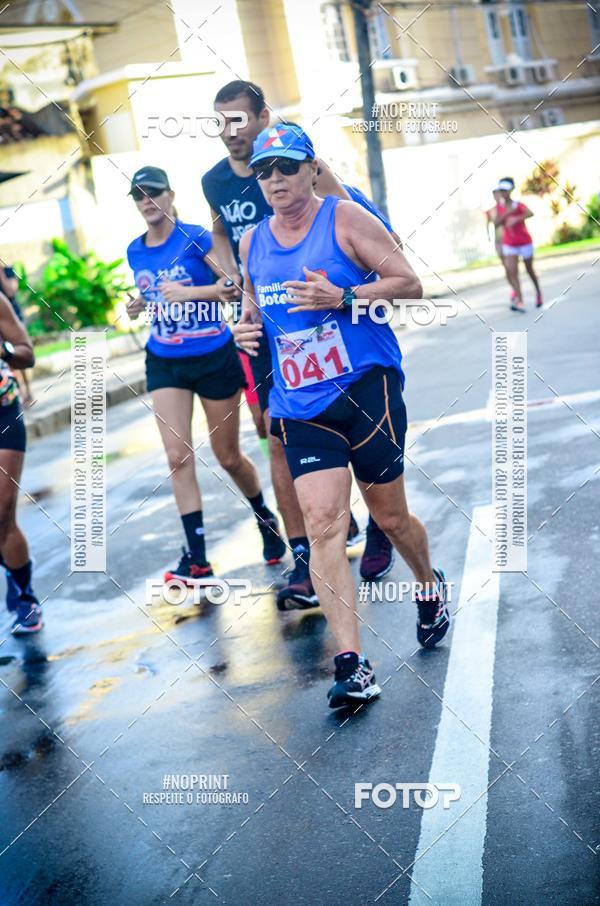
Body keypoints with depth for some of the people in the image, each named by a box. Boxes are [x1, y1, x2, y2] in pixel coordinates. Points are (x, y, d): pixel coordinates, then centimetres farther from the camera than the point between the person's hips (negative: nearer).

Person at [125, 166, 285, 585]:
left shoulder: (196, 237, -10)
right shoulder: (135, 252, 7)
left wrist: (190, 291, -26)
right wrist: (139, 306, 1)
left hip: (215, 357, -4)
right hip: (165, 362, 4)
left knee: (228, 456, 6)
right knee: (178, 456, -8)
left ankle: (266, 519, 35)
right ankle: (197, 559, -4)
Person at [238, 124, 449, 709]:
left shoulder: (345, 219, -3)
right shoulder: (252, 243, 12)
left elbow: (410, 284, -6)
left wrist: (342, 298, -19)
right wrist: (249, 326, 4)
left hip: (368, 388, -3)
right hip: (300, 408, 3)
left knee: (390, 517, 7)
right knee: (323, 525, -11)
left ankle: (430, 589, 40)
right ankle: (351, 665, -11)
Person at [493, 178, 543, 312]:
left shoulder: (518, 205, -15)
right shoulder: (499, 206, 0)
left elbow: (530, 213, -34)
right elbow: (496, 223, -9)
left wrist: (516, 219, -47)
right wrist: (507, 213, -22)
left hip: (525, 242, -3)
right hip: (509, 244, 3)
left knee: (529, 270, 12)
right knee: (512, 271, -13)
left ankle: (538, 293, 38)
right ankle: (519, 301, -14)